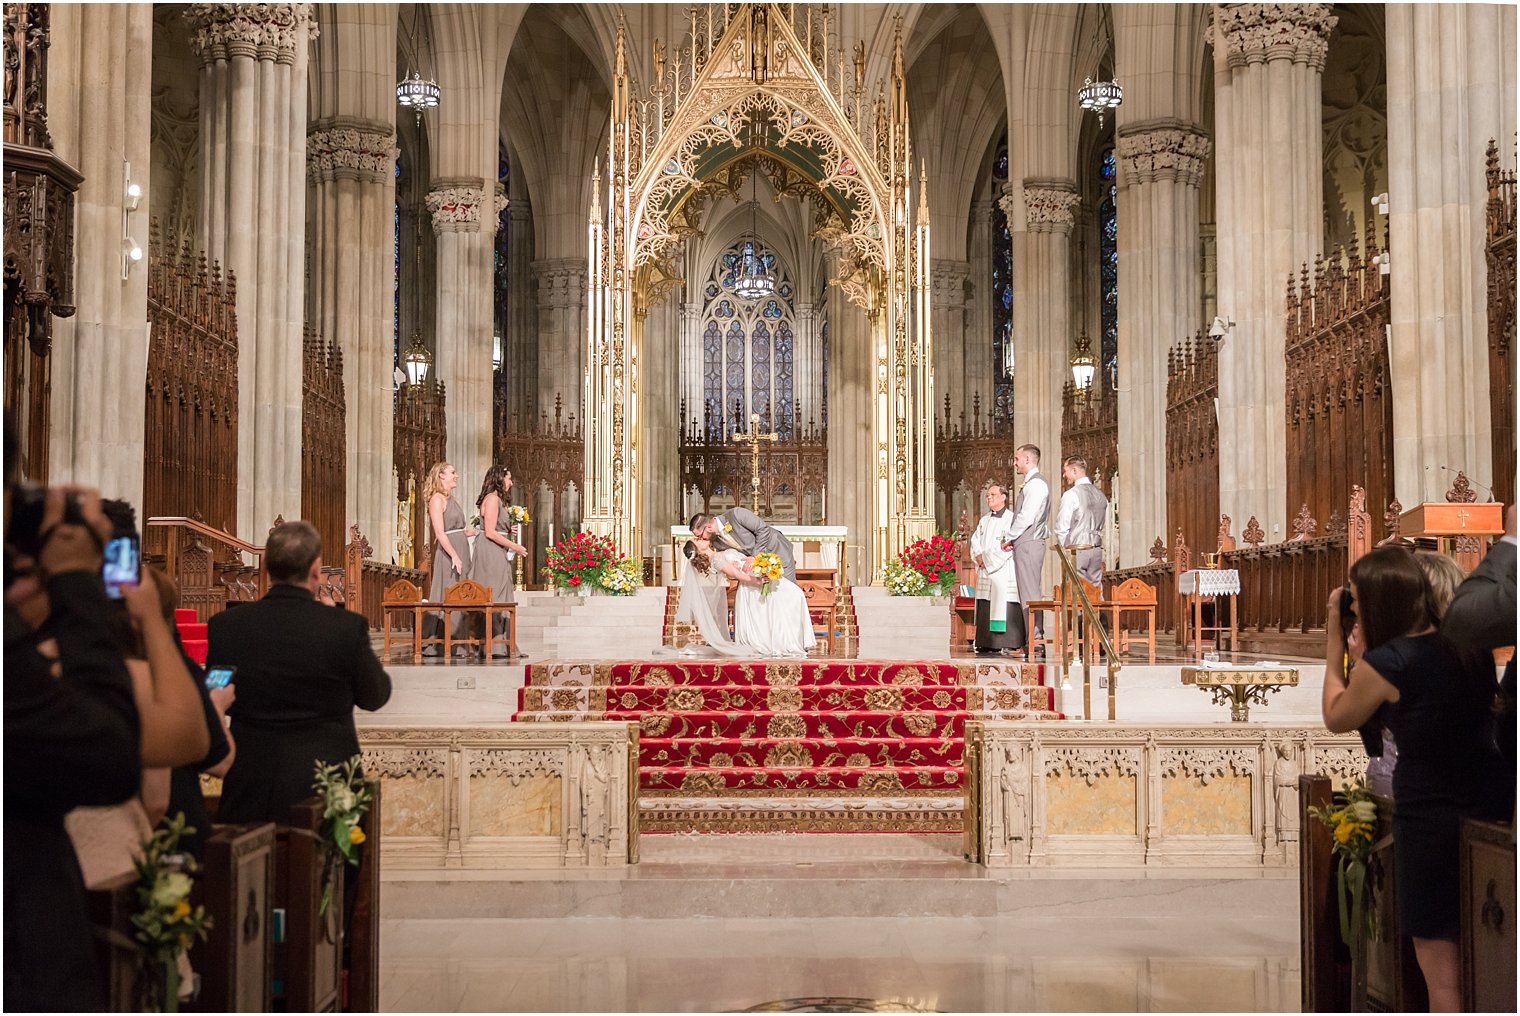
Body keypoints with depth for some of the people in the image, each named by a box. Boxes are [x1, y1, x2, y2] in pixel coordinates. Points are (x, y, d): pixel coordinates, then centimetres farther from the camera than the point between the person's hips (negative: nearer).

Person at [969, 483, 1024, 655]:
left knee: (1004, 606, -12)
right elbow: (975, 540, 15)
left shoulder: (1012, 518, -2)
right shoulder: (984, 520, 20)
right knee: (985, 608, 2)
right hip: (985, 570, 6)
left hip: (1003, 570, -6)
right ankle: (986, 643, 4)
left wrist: (987, 557, -10)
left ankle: (1006, 644, -12)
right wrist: (978, 556, -5)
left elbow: (1009, 544, -11)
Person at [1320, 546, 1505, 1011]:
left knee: (1441, 973, 5)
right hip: (1490, 809, 7)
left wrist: (1335, 643, 5)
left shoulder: (1384, 663, -15)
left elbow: (1337, 718, 2)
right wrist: (1362, 646, 10)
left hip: (1430, 820, -7)